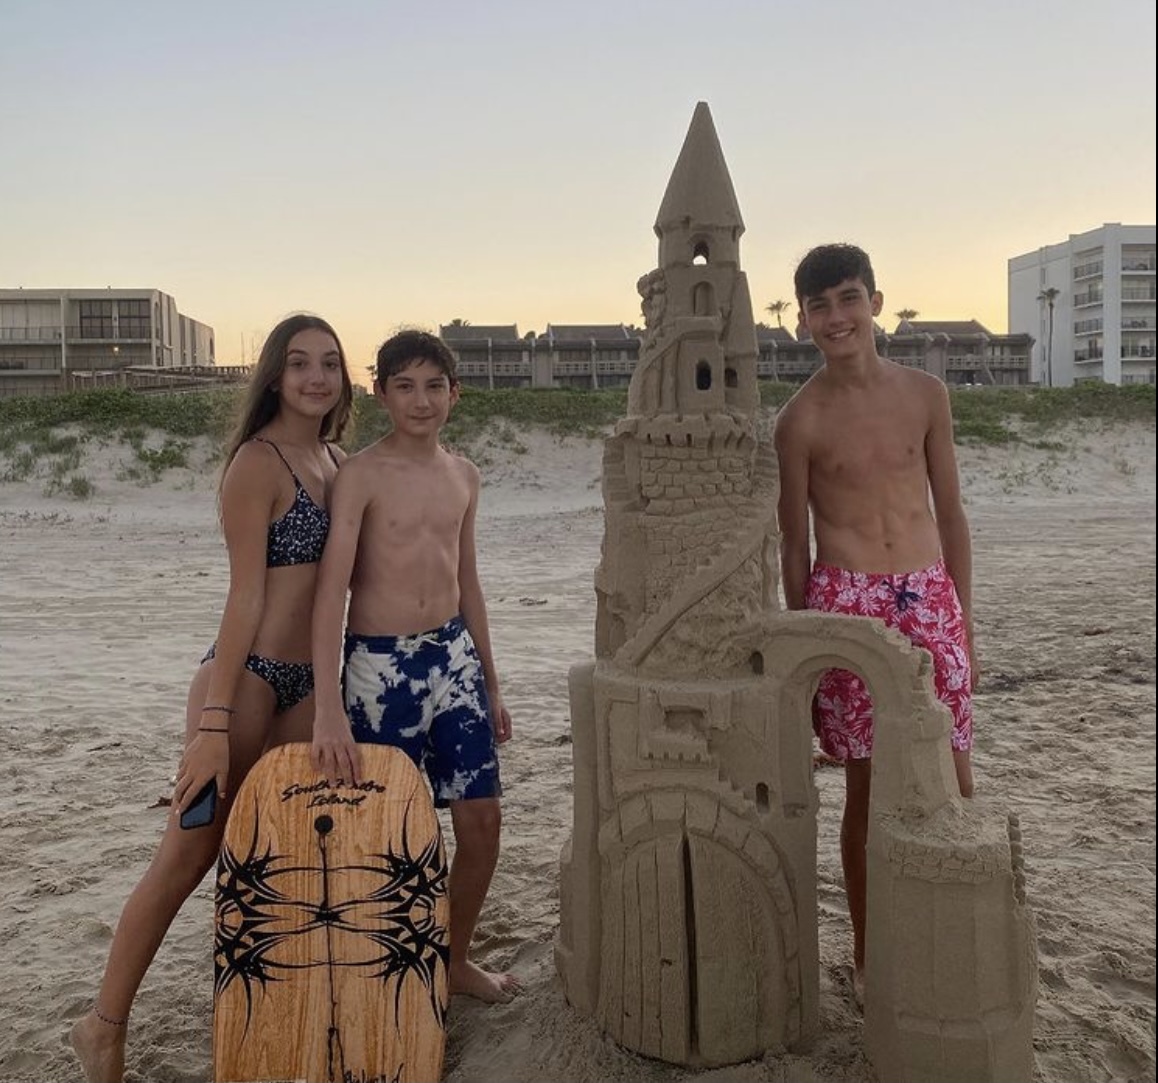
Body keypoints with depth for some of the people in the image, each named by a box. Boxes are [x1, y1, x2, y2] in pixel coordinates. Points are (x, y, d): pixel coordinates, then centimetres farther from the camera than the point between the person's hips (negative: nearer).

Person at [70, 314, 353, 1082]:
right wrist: (215, 721, -20)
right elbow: (246, 594, -18)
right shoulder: (258, 462, -12)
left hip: (309, 682, 7)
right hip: (249, 674, -7)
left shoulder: (336, 461, 10)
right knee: (188, 856, 2)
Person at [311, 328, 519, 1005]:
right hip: (379, 667, -5)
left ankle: (456, 958, 30)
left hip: (453, 655, 6)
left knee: (483, 818, 7)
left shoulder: (463, 475, 7)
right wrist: (328, 710, -28)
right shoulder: (361, 475, -11)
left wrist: (492, 685, 16)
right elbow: (331, 592, -19)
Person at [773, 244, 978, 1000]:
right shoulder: (801, 419, -1)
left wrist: (964, 621, 7)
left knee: (954, 780, 3)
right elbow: (795, 544, 2)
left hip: (929, 600, 3)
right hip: (846, 605, -2)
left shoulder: (926, 394, 6)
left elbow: (951, 515, 9)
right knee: (866, 782, 5)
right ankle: (868, 954, 23)